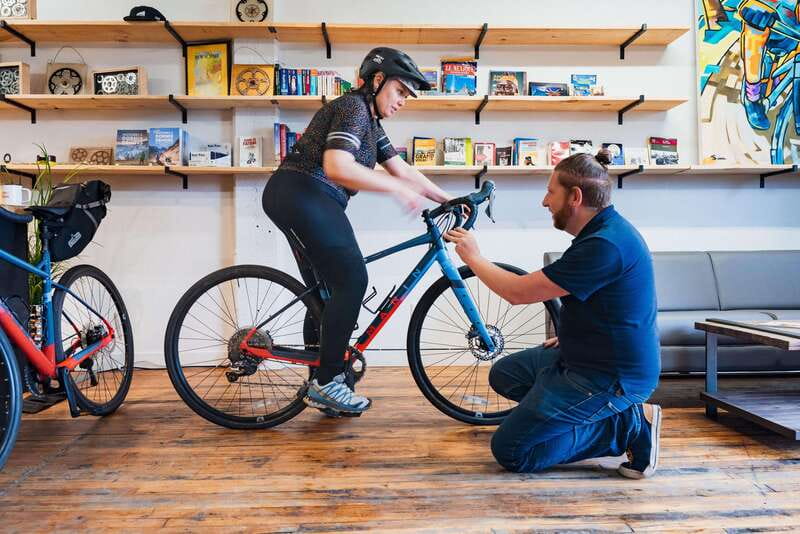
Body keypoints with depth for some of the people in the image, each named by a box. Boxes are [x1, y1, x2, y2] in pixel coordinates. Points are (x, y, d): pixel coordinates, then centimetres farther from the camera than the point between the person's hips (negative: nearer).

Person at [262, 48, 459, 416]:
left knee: (325, 294, 11)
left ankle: (322, 387, 19)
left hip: (306, 202, 10)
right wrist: (396, 188, -20)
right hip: (302, 194, -10)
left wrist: (448, 199, 16)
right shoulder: (354, 107, -9)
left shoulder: (372, 123, 22)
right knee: (352, 280, -13)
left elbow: (403, 170, 20)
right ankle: (326, 382, -6)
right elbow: (337, 167, -25)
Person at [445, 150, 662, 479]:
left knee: (509, 451, -6)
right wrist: (569, 336, 13)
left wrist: (472, 257, -8)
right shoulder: (606, 231, 6)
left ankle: (629, 426, -4)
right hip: (587, 354, 10)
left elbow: (519, 292, -22)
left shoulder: (605, 244, -26)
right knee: (504, 375, 19)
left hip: (608, 377, -10)